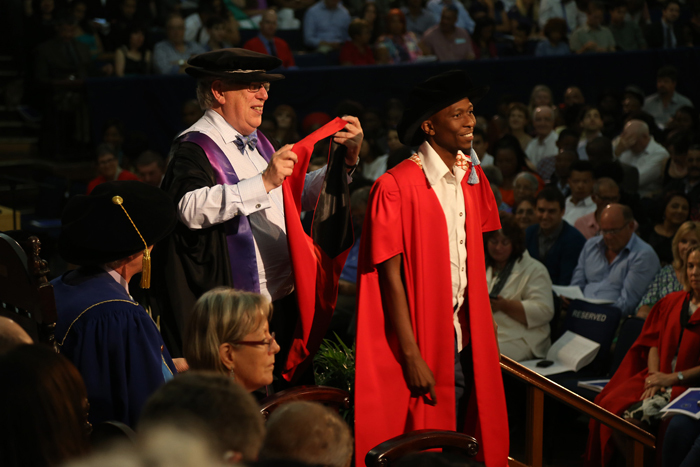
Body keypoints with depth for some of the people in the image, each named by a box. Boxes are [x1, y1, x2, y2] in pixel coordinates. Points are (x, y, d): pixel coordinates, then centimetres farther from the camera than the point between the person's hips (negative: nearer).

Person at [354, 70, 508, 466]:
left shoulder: (473, 177, 8)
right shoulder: (397, 187, -14)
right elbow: (391, 277, -14)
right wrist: (412, 356, -15)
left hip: (464, 340, 6)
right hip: (422, 343, -6)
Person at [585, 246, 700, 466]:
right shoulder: (671, 302, 16)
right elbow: (654, 341, 13)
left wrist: (673, 377, -13)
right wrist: (655, 375, -4)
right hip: (659, 377, 6)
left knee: (635, 416, -29)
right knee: (609, 404, -20)